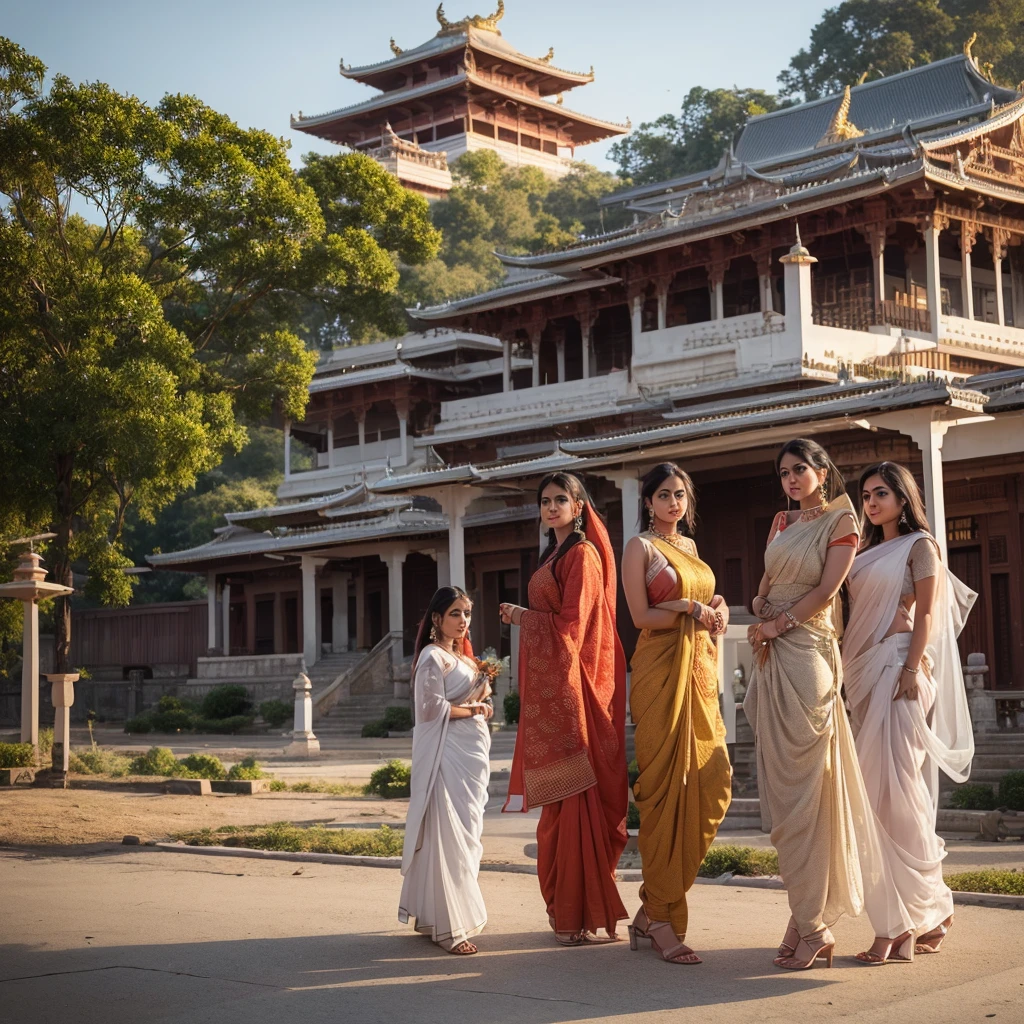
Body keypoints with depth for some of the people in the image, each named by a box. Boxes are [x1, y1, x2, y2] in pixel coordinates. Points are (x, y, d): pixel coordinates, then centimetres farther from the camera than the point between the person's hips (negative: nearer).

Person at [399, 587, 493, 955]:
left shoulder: (461, 656, 19)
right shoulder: (433, 657, -9)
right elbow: (433, 708, -17)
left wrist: (480, 703, 4)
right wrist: (475, 709, -9)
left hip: (471, 752, 10)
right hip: (446, 752, -9)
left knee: (465, 836, 10)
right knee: (448, 837, -9)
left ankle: (429, 915, 17)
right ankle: (447, 926, -6)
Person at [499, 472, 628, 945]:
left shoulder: (581, 554, -8)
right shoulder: (553, 555, 20)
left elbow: (570, 624, -14)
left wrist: (524, 617, -5)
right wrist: (522, 617, 10)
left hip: (570, 682, -9)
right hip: (547, 683, 9)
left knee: (573, 794, -8)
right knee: (559, 798, 9)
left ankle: (582, 914, -6)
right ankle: (567, 907, 13)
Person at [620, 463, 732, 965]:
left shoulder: (689, 546, 21)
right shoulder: (640, 546, 0)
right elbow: (642, 615, -9)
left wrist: (713, 611, 3)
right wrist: (697, 610, -8)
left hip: (698, 670, 7)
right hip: (660, 671, -7)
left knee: (713, 785, -2)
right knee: (666, 787, -8)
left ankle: (655, 904, 8)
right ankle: (662, 919, -3)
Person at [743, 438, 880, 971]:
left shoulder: (841, 523, -2)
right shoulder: (782, 522, 18)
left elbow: (825, 592, -10)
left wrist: (777, 624, -9)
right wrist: (761, 612, -2)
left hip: (807, 652, -7)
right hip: (772, 655, 7)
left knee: (800, 785, -8)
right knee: (781, 783, 5)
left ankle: (812, 926, -2)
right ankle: (807, 916, 10)